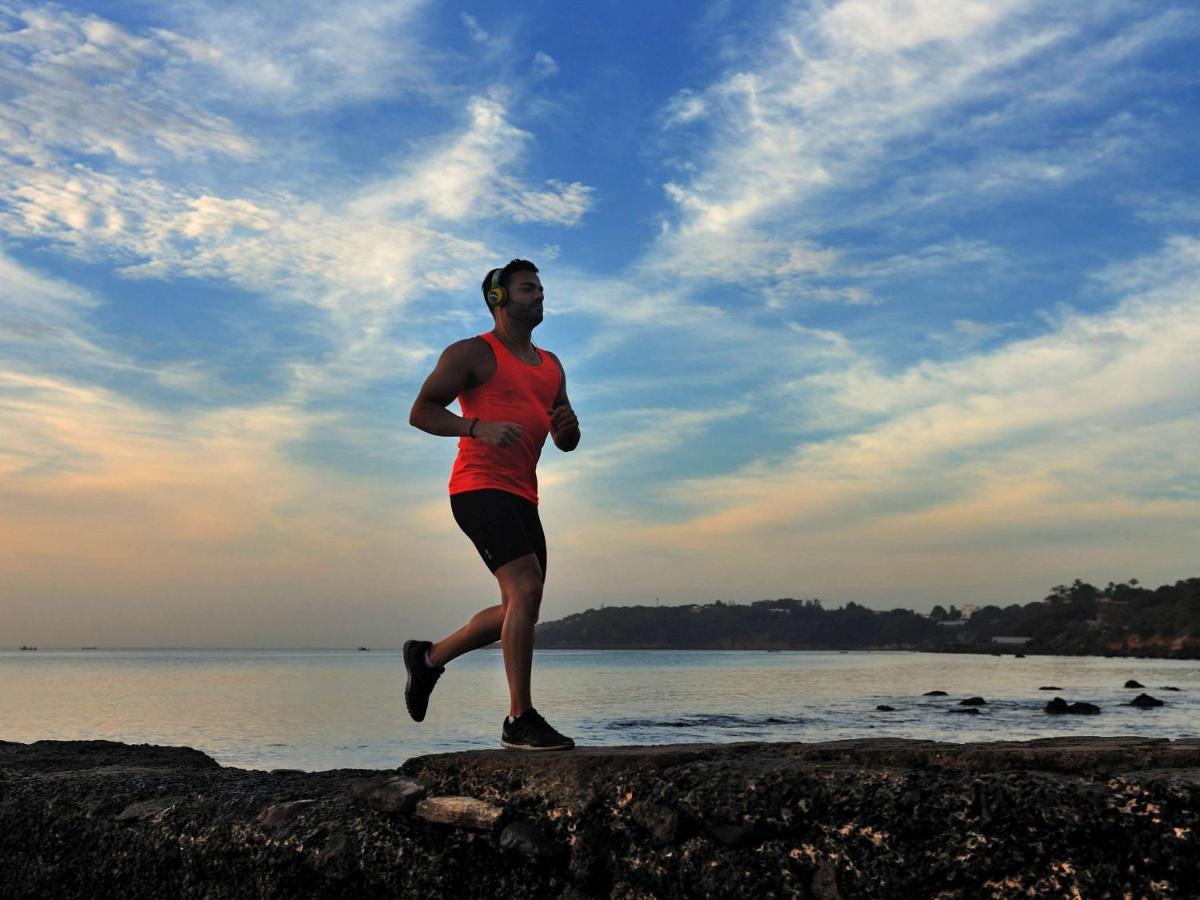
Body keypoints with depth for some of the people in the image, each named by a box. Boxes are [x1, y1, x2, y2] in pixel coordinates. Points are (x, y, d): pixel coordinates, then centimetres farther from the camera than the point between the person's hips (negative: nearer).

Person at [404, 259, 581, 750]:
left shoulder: (550, 365, 21)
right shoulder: (471, 353, 1)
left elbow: (566, 442, 24)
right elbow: (421, 412, -5)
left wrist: (568, 427, -1)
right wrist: (479, 426, -20)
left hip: (522, 497, 8)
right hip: (480, 487, -8)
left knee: (521, 609, 10)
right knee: (526, 589, -20)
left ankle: (429, 657, 29)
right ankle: (520, 720, -13)